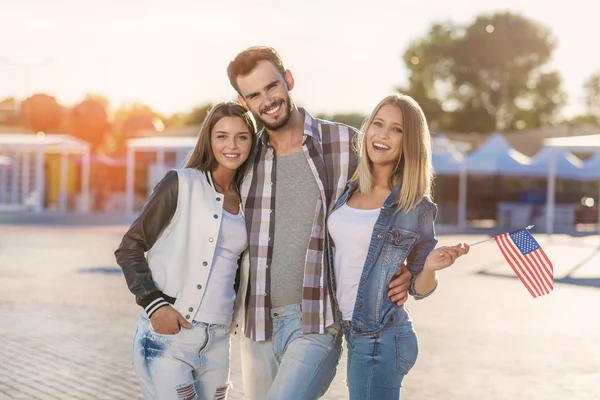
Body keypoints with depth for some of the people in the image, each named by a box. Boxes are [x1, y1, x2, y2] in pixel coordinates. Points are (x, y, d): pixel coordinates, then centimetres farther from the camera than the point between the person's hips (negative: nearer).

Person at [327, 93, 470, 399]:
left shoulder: (416, 207, -10)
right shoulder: (349, 190, 4)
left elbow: (419, 289, -4)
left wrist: (431, 267, -22)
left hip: (380, 340, -6)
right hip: (352, 335, 6)